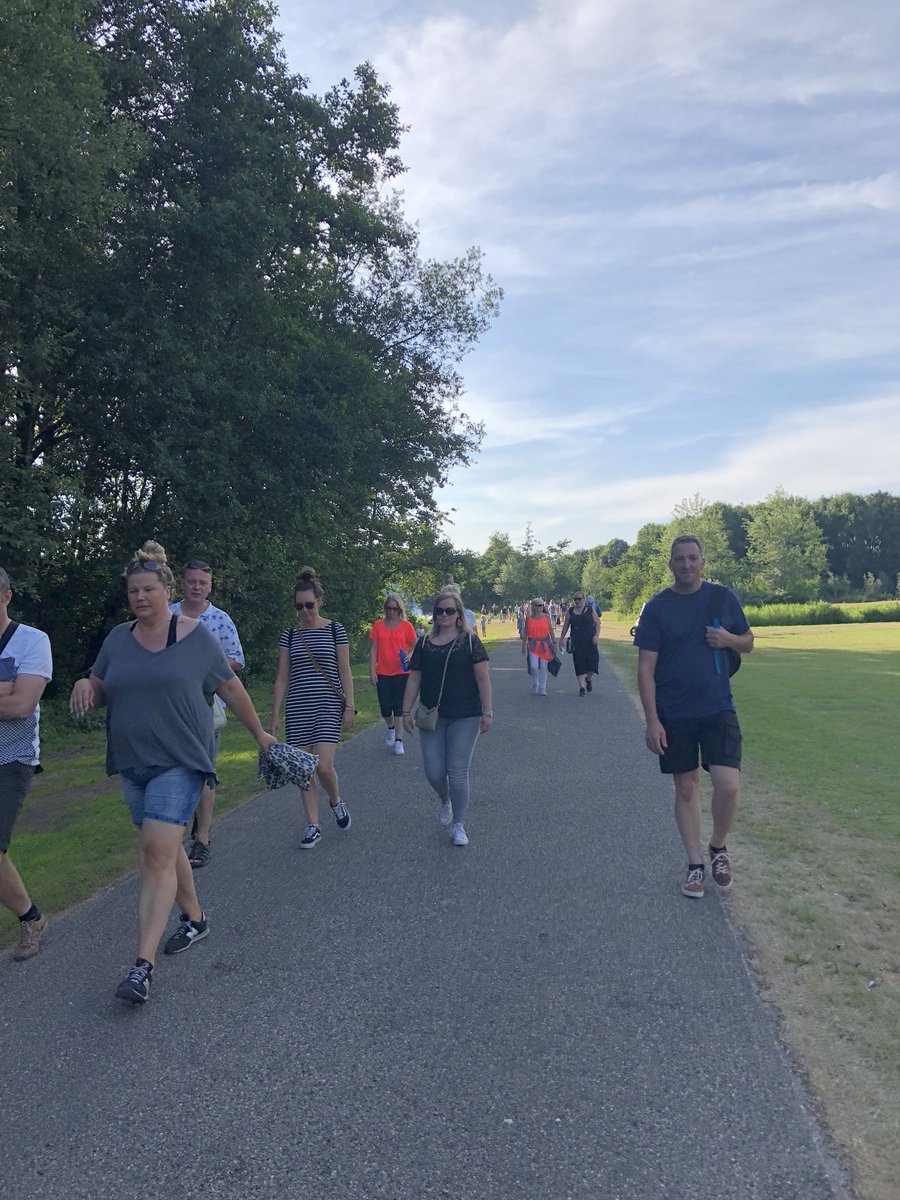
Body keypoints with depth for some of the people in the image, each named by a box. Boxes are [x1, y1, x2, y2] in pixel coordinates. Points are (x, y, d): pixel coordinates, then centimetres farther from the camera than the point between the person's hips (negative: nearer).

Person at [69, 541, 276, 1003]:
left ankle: (143, 965, -11)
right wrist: (84, 684, -8)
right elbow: (97, 692, 16)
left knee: (157, 853, -14)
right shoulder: (118, 639, 7)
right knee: (165, 848, 17)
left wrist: (260, 733, 9)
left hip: (179, 762, -5)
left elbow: (232, 690, 2)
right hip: (133, 763, 6)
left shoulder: (195, 636, -6)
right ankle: (194, 918, 37)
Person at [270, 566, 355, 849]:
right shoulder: (289, 635, 6)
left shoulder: (335, 630, 0)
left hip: (329, 705, -3)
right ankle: (313, 827, 16)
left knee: (324, 767, -13)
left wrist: (349, 706, -5)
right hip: (298, 708, 3)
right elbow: (282, 678, 8)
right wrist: (275, 714, 5)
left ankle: (336, 802, 19)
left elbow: (345, 671, 1)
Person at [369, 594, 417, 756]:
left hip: (401, 673, -1)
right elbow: (374, 649, 6)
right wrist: (372, 671, 1)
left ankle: (399, 740, 10)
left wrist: (410, 656, -18)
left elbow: (415, 647, 4)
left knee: (399, 707, 1)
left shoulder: (406, 626, 0)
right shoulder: (378, 625, 5)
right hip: (383, 674, 2)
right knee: (385, 707, 2)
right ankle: (391, 728, 33)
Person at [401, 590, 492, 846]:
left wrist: (487, 712, -8)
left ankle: (458, 825, 17)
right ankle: (445, 801, 37)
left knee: (458, 773, 1)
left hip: (465, 718, -3)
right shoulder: (424, 644, 6)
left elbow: (483, 678, -4)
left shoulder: (469, 641, -3)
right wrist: (406, 711, 7)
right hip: (432, 717, 3)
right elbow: (414, 679, 10)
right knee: (434, 772, 3)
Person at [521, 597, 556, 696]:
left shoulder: (546, 617, 4)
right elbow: (525, 633, 8)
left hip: (545, 645, 1)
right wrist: (524, 645, 6)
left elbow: (551, 631, 7)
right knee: (533, 666, -12)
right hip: (533, 645, -1)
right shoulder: (528, 618, 3)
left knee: (543, 667, 2)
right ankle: (535, 685, 14)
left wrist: (554, 642, 3)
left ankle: (542, 688, 13)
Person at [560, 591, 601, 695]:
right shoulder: (570, 612, 8)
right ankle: (582, 687, -1)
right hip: (576, 642, 1)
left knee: (592, 662, -2)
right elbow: (566, 626, 12)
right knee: (579, 664, -3)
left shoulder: (591, 610, 4)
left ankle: (588, 679, 28)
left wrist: (597, 635, -11)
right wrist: (561, 639, 9)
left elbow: (597, 624, 3)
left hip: (590, 641, -1)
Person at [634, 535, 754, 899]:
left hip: (718, 708, 1)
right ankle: (695, 865, 23)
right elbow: (646, 668, -5)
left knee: (728, 785, -11)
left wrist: (729, 639, -11)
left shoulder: (723, 597, 2)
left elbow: (748, 642, 14)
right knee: (686, 788, 8)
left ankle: (719, 847, 17)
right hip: (673, 715, -1)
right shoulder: (657, 607, -4)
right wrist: (652, 721, -11)